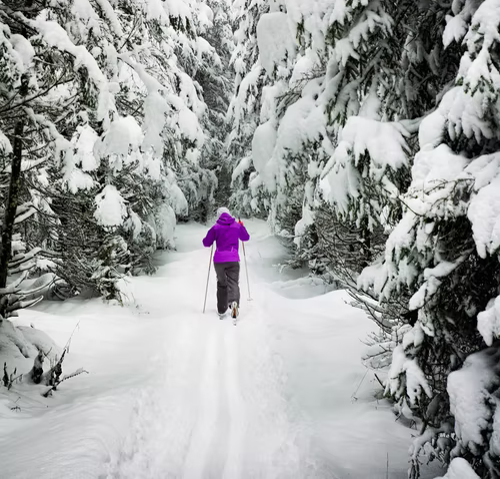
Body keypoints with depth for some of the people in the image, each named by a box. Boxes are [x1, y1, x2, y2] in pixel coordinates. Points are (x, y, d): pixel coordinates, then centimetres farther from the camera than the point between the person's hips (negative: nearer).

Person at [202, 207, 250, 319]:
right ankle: (234, 302, -33)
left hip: (219, 260, 0)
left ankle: (221, 310, 19)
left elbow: (206, 243, 3)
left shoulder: (216, 227, 0)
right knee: (233, 283, -3)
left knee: (221, 284, 17)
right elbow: (246, 237, 21)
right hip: (233, 260, 0)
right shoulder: (237, 226, 5)